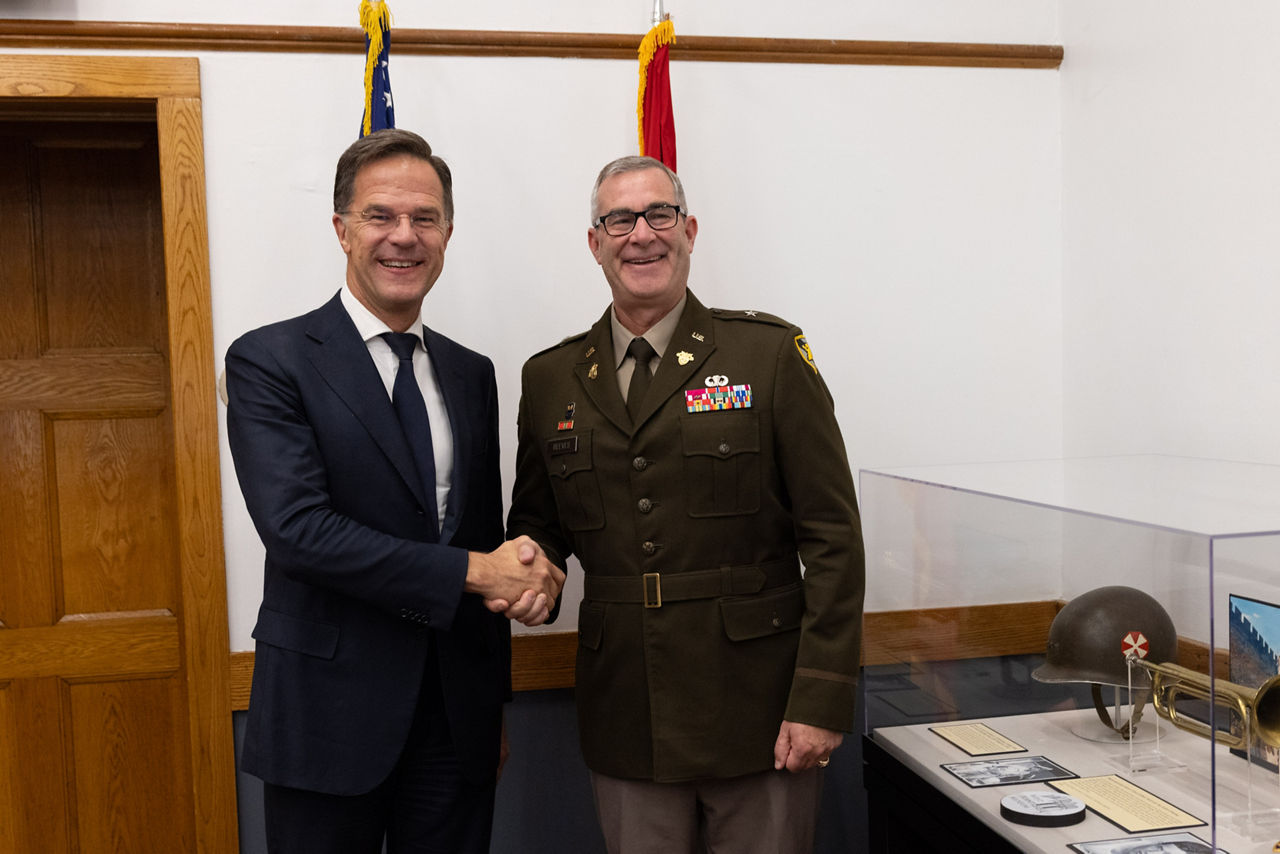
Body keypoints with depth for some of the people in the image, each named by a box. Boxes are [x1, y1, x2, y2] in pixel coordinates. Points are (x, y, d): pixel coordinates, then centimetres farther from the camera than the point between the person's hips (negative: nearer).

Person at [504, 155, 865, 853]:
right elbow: (537, 521, 16)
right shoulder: (550, 378, 7)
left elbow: (832, 538, -5)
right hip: (625, 722, 3)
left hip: (758, 716, -2)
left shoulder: (771, 353, -3)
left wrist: (822, 700, -10)